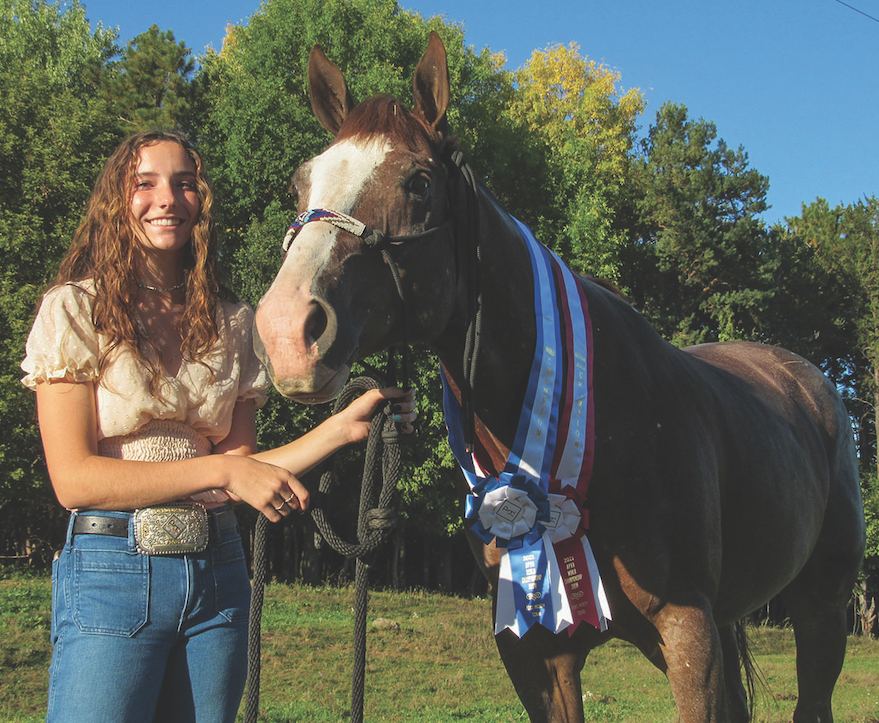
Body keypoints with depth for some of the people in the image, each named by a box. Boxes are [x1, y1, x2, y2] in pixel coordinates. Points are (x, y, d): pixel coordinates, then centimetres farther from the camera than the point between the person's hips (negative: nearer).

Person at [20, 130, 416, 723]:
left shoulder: (233, 324, 10)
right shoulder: (75, 309, -3)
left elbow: (241, 469, 6)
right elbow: (73, 478, -10)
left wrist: (342, 428, -6)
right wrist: (223, 471, -16)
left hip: (218, 569, 4)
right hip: (111, 569, -4)